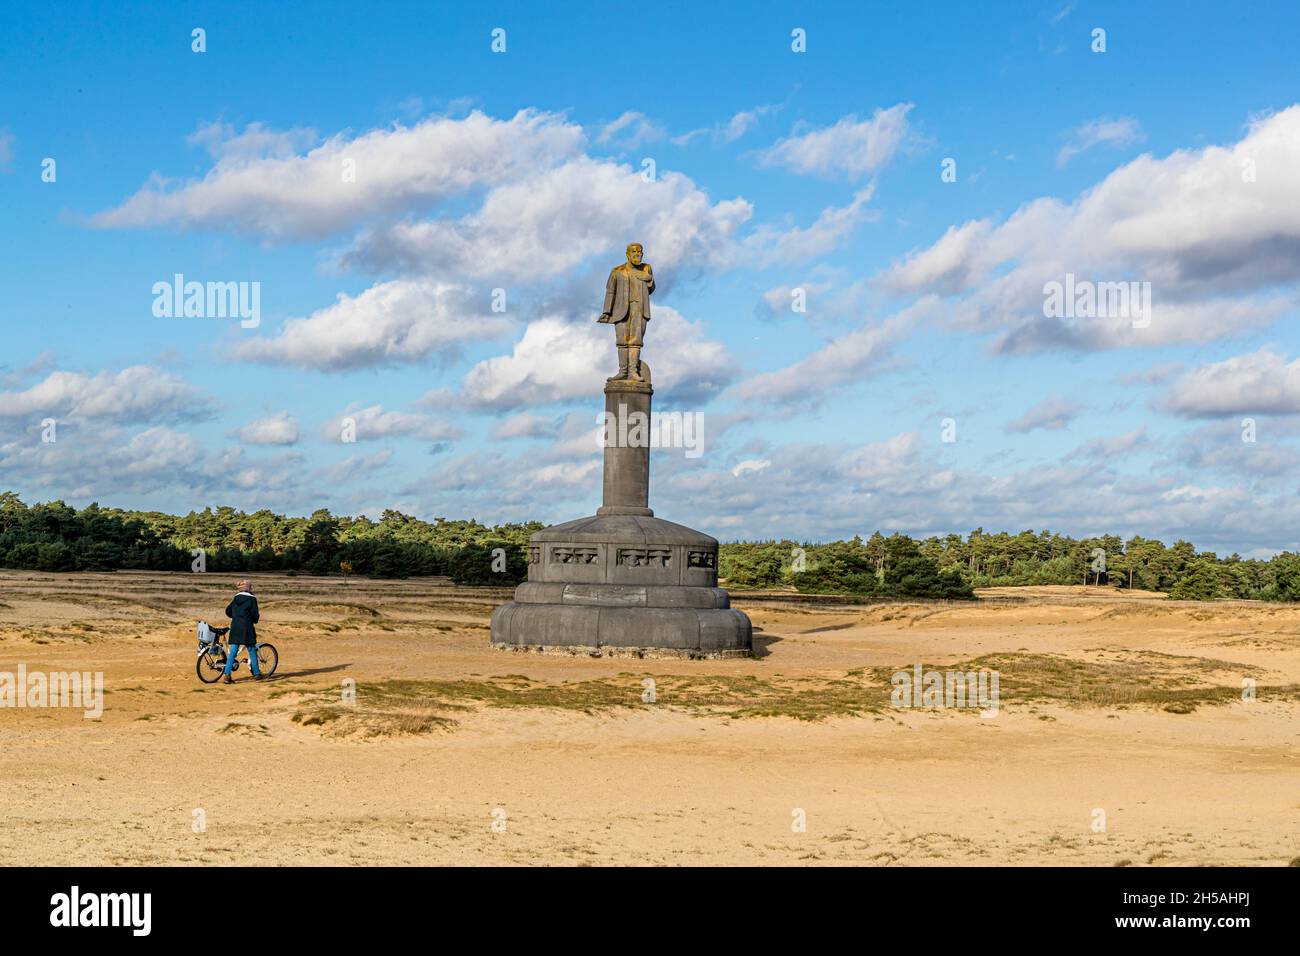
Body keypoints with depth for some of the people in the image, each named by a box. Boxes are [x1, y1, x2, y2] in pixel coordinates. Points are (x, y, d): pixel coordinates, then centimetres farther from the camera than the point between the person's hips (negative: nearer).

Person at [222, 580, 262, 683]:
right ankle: (256, 674, 14)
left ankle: (226, 674, -5)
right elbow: (255, 614, -8)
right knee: (252, 651, 8)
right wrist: (255, 621, 14)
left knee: (232, 652, 4)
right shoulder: (252, 599, -3)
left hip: (235, 628, 4)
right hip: (247, 627, -4)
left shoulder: (236, 599, 10)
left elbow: (228, 611, 16)